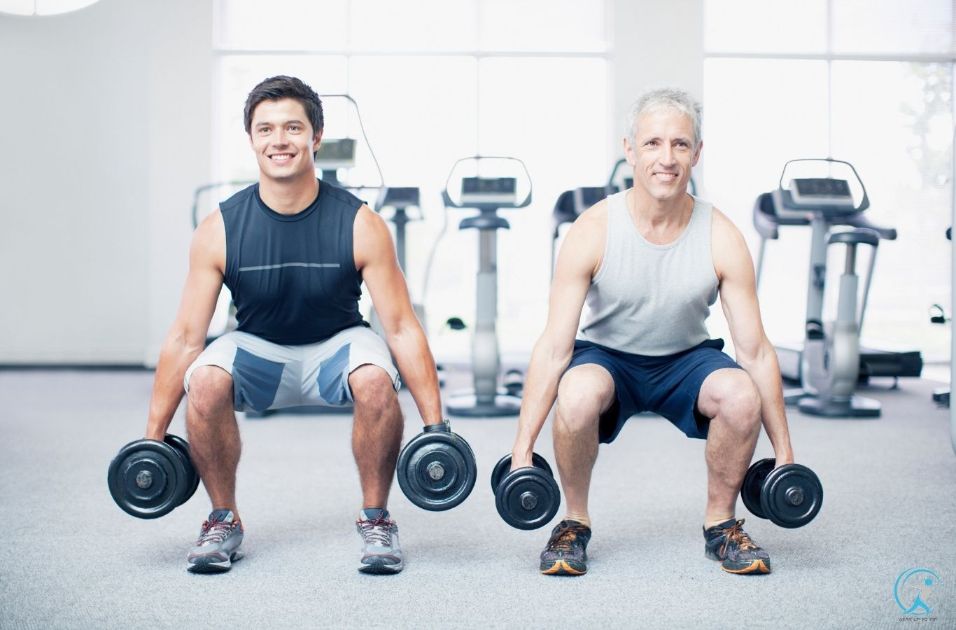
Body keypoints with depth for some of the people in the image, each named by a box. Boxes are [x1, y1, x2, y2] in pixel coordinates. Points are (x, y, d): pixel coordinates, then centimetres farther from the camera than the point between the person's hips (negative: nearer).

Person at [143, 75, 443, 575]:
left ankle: (375, 520, -10)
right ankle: (224, 521, -6)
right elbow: (184, 337, -11)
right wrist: (153, 437, -11)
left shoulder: (360, 225, -21)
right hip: (258, 349, 1)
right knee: (204, 382, -31)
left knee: (375, 379, -35)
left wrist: (436, 427, -19)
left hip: (335, 346, -1)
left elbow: (402, 329, -16)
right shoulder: (219, 230, -18)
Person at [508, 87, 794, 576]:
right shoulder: (594, 230, -23)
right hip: (606, 356, -1)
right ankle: (574, 524, -8)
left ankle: (721, 526, -3)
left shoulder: (721, 238, -19)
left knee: (741, 395, -30)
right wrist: (522, 450, -26)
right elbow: (554, 347, -23)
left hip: (686, 358, 2)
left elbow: (755, 351, -14)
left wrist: (784, 453, -13)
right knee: (577, 396, -36)